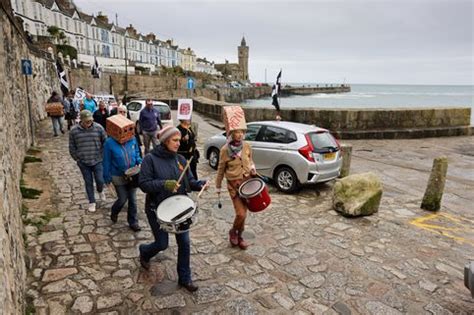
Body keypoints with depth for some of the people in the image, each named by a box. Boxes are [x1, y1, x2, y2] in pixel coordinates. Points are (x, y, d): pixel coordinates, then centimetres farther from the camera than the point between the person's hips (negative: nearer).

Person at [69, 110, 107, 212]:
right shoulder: (74, 131, -6)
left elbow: (105, 142, 1)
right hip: (83, 163, 1)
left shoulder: (98, 128, -8)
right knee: (88, 183, 9)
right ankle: (92, 202, 24)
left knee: (100, 180, -1)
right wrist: (77, 159, 4)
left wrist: (102, 156, 1)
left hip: (97, 161, 0)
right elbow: (72, 148, 4)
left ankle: (100, 191, 35)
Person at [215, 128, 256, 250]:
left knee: (243, 213, 10)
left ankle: (239, 236, 31)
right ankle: (233, 232, 20)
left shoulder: (247, 147, -3)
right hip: (234, 184, -4)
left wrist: (252, 168, -6)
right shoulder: (225, 150, -13)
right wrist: (218, 187, 4)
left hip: (247, 181, 4)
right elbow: (221, 169, -3)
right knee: (241, 214, -11)